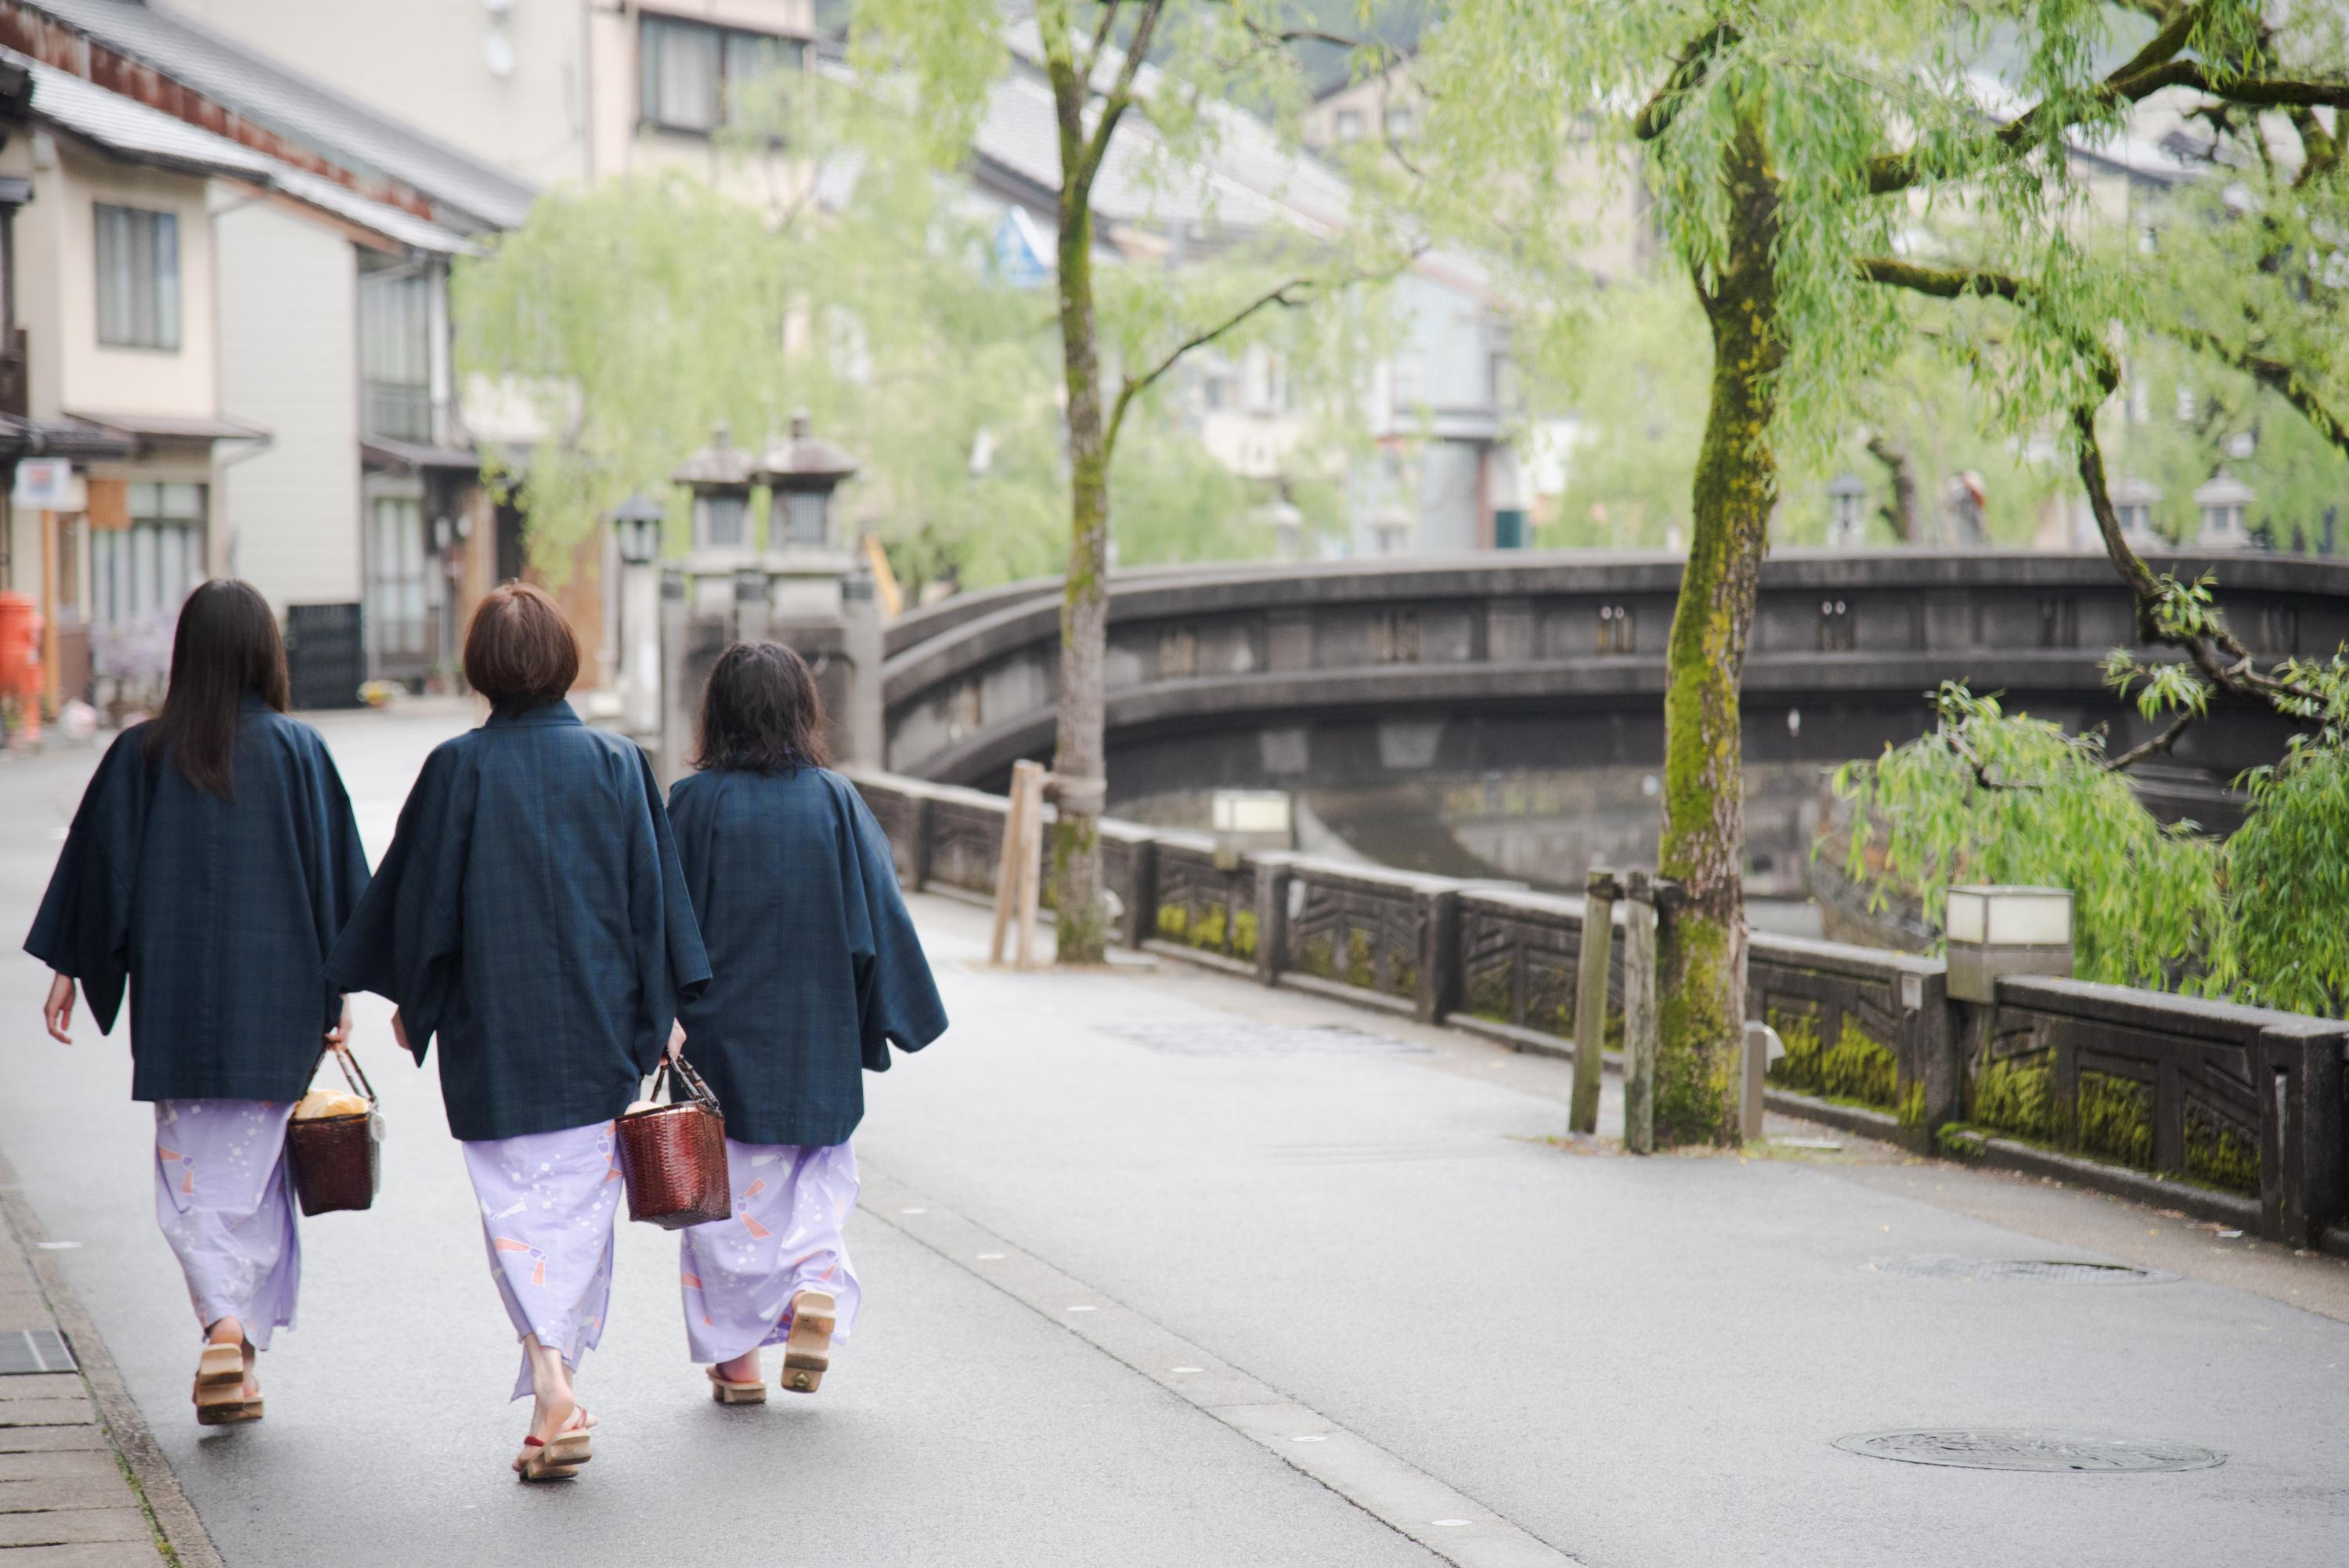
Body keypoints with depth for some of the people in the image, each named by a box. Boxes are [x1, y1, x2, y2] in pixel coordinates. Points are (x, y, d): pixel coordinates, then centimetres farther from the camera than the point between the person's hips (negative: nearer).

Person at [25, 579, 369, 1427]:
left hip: (175, 1001, 0)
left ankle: (223, 1328, -12)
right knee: (251, 1167, 10)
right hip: (276, 1004, 0)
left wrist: (67, 969, 10)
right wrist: (341, 989, 6)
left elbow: (97, 866, 1)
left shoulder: (140, 756, -3)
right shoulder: (297, 751, -5)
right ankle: (241, 1352, 7)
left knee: (191, 1175, 7)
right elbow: (337, 874, -2)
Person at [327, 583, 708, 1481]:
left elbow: (420, 896, -2)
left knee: (516, 1202, 3)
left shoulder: (458, 769, -7)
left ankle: (550, 1378, -16)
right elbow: (655, 896, 1)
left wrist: (410, 1002, 11)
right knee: (582, 1199, 12)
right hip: (599, 1027, 2)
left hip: (493, 1028, -2)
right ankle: (558, 1399, 18)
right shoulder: (617, 764, -2)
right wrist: (657, 1016, 8)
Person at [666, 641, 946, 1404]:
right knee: (816, 1180, 16)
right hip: (816, 1028, 1)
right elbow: (876, 914, -2)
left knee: (728, 1190, 9)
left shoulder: (695, 802, -9)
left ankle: (736, 1357, 12)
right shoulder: (834, 800, -4)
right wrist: (887, 1019, 8)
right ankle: (816, 1293, -8)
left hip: (722, 1029, -1)